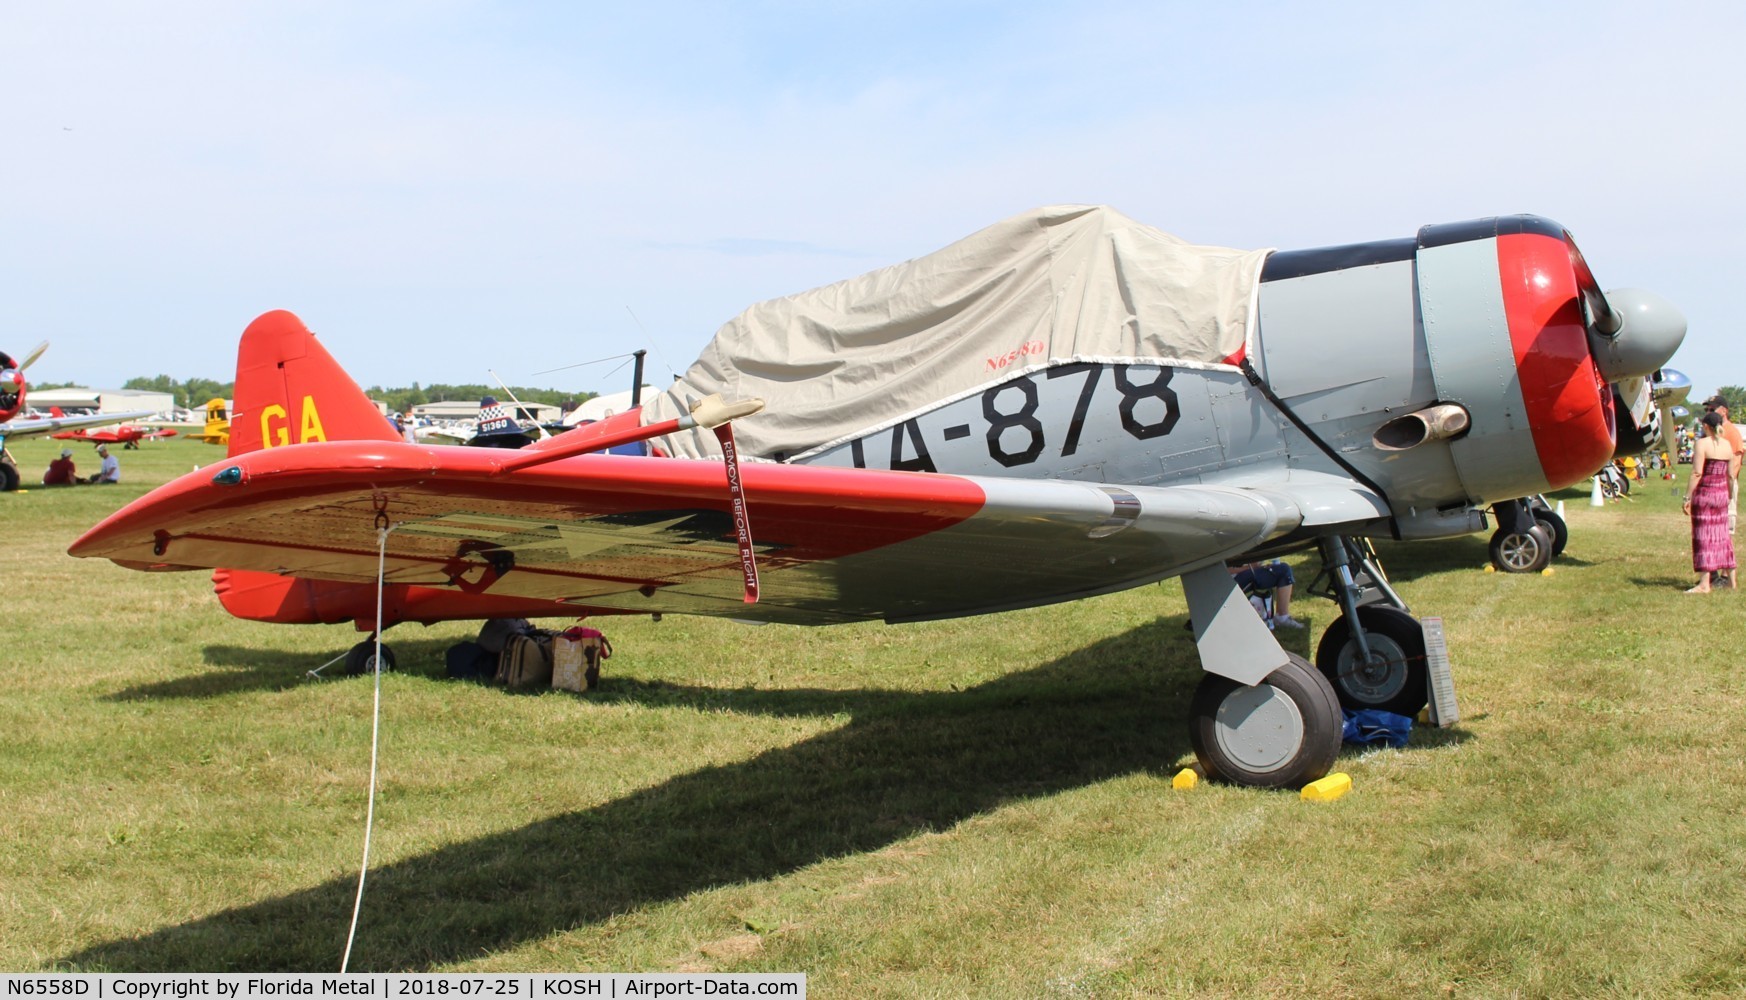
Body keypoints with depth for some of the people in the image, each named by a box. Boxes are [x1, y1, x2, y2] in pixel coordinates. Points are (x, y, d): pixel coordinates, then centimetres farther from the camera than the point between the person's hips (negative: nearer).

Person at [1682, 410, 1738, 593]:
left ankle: (1704, 583, -5)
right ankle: (1731, 579, 21)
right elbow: (1731, 474, 10)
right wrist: (1728, 495, 21)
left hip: (1704, 494, -6)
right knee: (1722, 535, 15)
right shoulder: (1727, 445, 7)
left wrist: (1688, 497, -14)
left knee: (1704, 536, -4)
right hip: (1722, 494, 6)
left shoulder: (1702, 443, -12)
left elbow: (1697, 473, -16)